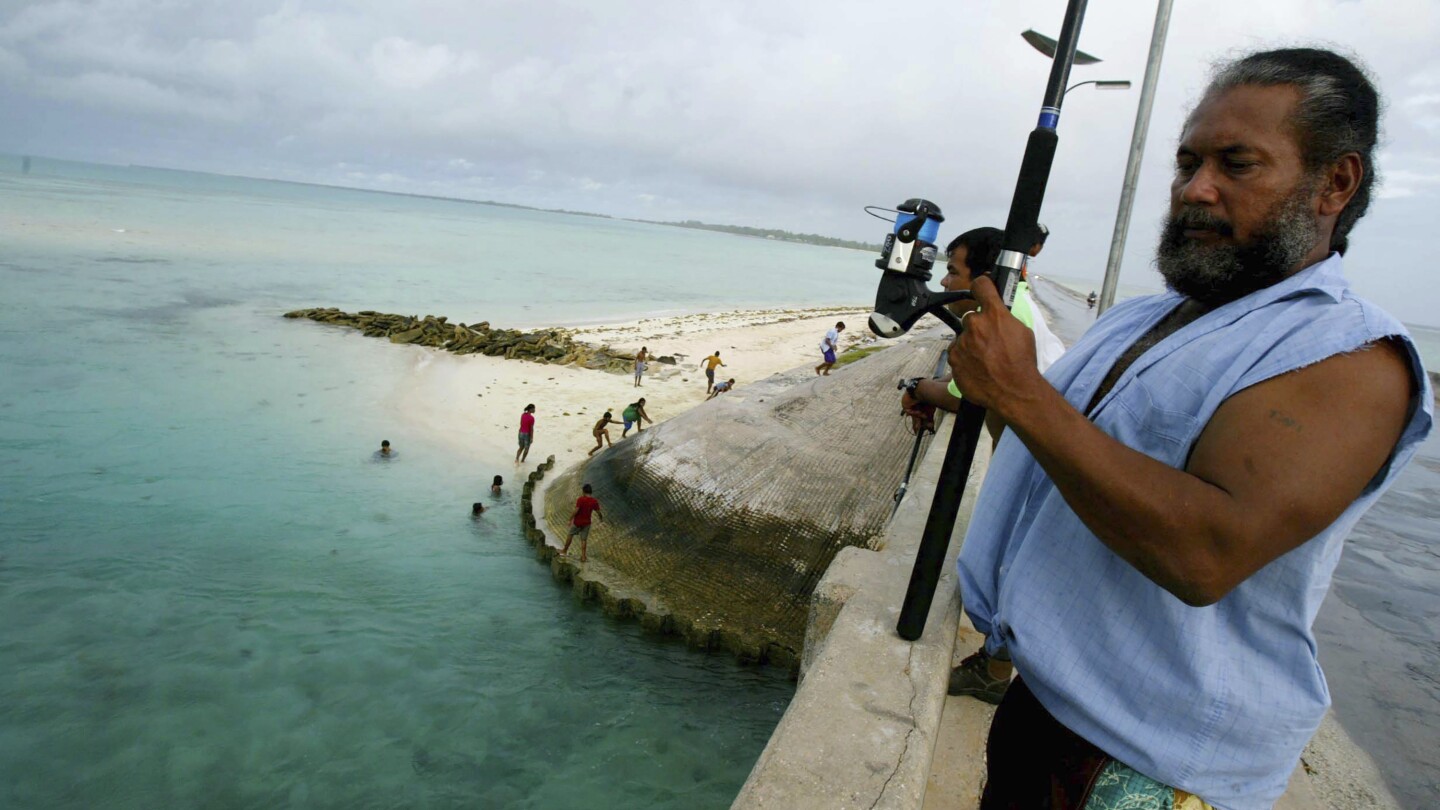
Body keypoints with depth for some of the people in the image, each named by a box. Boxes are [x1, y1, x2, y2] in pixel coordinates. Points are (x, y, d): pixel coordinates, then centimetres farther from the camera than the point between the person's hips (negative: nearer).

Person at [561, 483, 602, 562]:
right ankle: (583, 556, 7)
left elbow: (576, 510, -22)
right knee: (583, 540, 10)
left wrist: (570, 519, -13)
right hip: (586, 523, 3)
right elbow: (598, 512, 1)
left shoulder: (580, 499, -16)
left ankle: (565, 551, 30)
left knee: (570, 535, 17)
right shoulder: (594, 501, -3)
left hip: (577, 522, -3)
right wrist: (601, 517, 22)